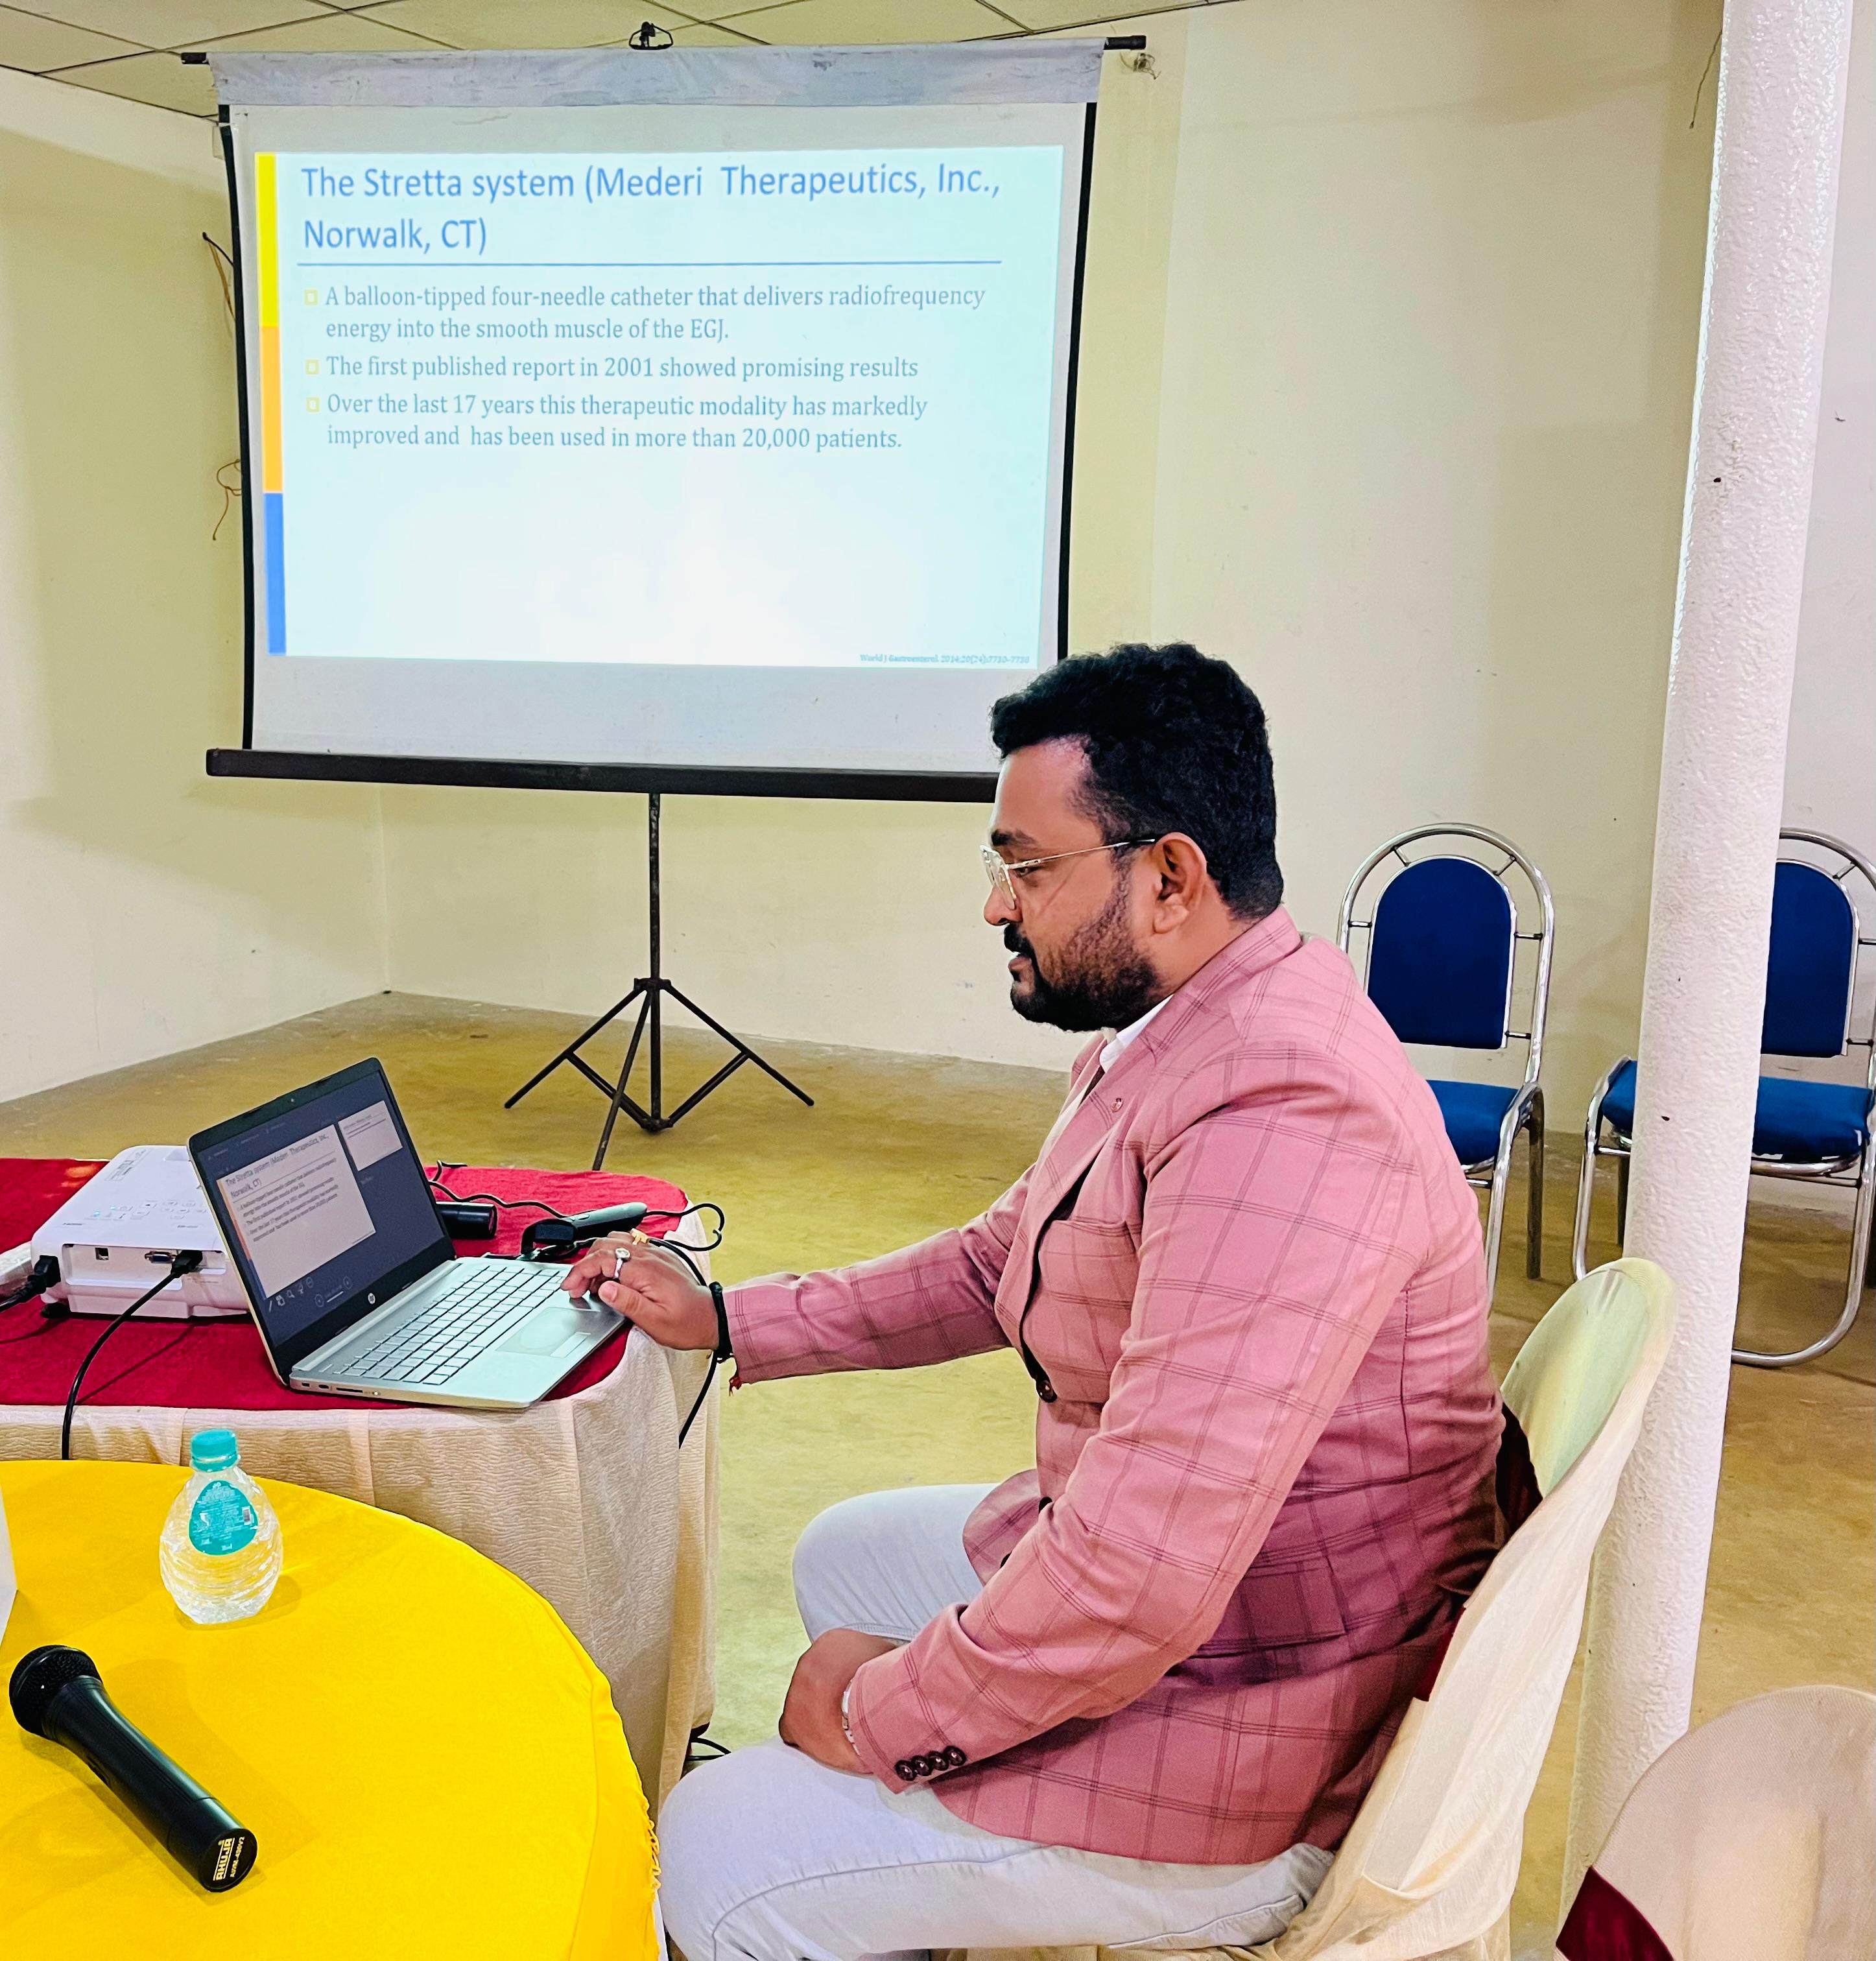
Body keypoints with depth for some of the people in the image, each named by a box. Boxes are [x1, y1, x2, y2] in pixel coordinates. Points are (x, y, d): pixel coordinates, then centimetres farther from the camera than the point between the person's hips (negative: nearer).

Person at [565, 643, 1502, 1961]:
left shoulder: (1277, 1114, -34)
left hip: (1245, 1747, -10)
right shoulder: (1168, 1039, 3)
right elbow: (997, 1265, 16)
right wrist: (725, 1320, 13)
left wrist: (886, 1714, -18)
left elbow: (1140, 1584, -35)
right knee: (845, 1555, 27)